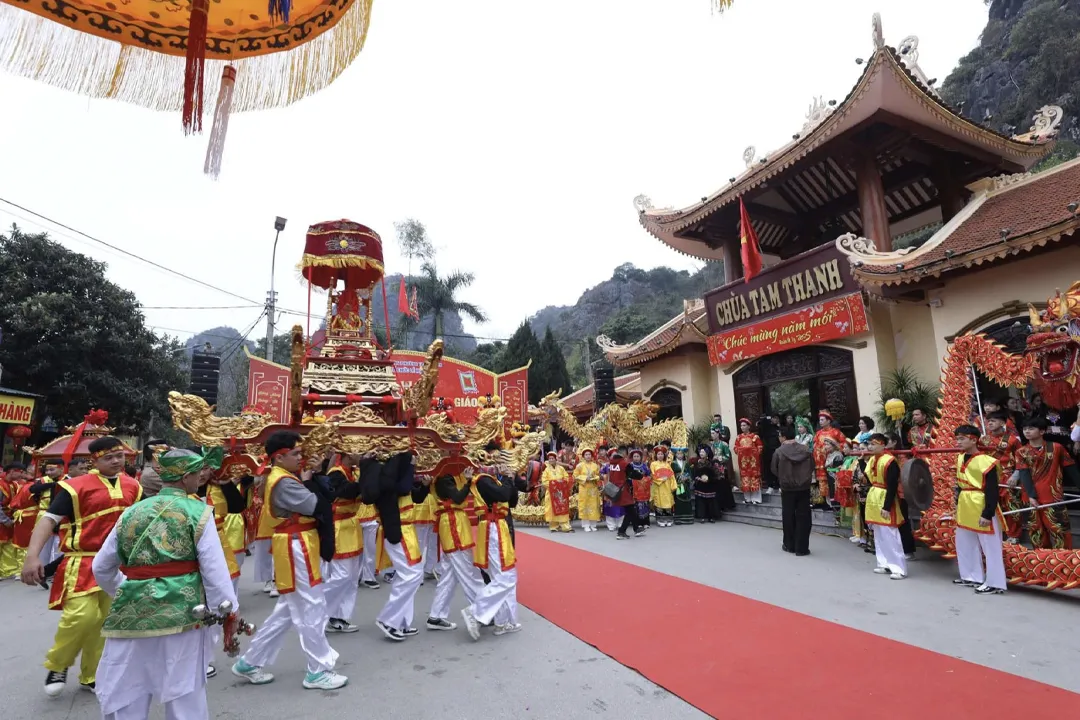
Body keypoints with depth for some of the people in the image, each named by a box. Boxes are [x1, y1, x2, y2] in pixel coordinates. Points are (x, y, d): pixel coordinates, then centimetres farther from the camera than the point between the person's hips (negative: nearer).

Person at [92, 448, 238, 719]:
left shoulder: (130, 513, 9)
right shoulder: (198, 512, -6)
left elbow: (101, 568, 19)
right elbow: (215, 571, -9)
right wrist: (228, 612, 0)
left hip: (132, 613, 5)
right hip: (181, 614, -4)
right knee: (184, 697, 9)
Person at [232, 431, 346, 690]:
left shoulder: (285, 478, 13)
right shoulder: (284, 483, -20)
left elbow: (306, 502, 11)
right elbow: (318, 506, -25)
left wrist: (309, 481, -4)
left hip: (297, 549, 11)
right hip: (296, 550, -11)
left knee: (288, 610, 20)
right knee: (312, 610, 0)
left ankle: (249, 663, 31)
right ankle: (319, 671, 12)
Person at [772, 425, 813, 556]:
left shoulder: (779, 452, -11)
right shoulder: (806, 450, -4)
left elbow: (774, 470, -2)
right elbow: (812, 468, 4)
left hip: (787, 488, -2)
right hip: (804, 488, 2)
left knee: (788, 517, 12)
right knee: (803, 517, 8)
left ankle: (789, 545, 21)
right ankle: (802, 548, 10)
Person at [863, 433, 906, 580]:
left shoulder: (890, 462, -18)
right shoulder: (871, 460, 9)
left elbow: (892, 487, -20)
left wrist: (887, 507, -20)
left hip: (885, 500, -9)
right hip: (873, 499, 9)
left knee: (890, 536, -6)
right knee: (879, 536, 14)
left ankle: (899, 568, 2)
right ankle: (885, 564, 23)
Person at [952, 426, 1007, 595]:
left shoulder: (987, 462, -18)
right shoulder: (960, 458, 7)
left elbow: (992, 491, -19)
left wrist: (988, 514, -20)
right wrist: (958, 504, 18)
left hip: (982, 508, -9)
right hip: (965, 507, 9)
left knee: (990, 546, 2)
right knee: (964, 544, 18)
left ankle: (995, 583, 12)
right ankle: (973, 576, 31)